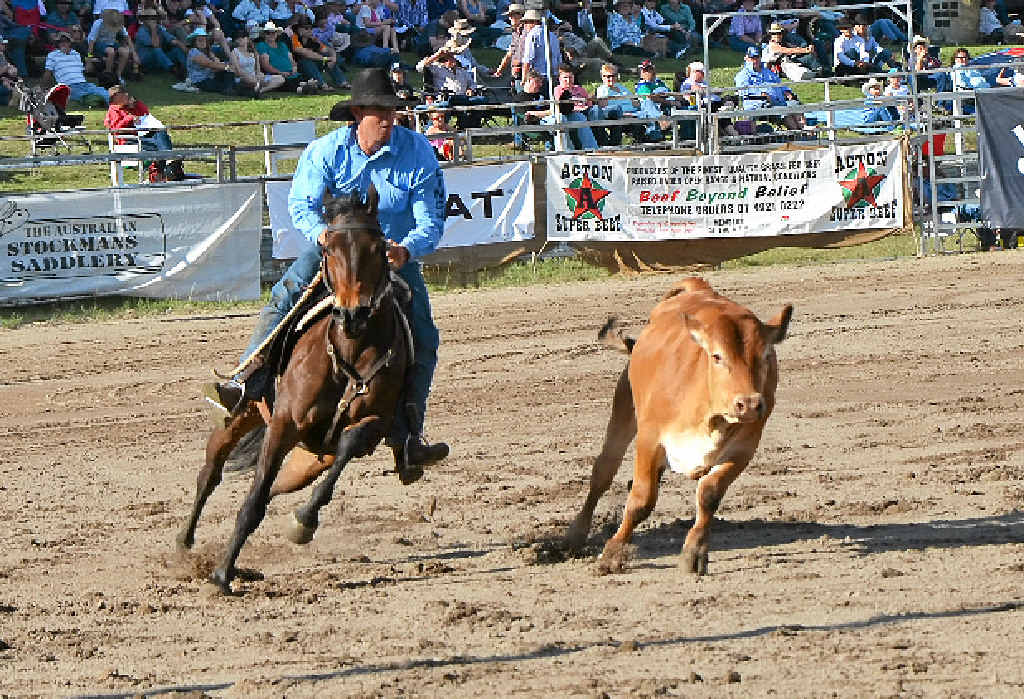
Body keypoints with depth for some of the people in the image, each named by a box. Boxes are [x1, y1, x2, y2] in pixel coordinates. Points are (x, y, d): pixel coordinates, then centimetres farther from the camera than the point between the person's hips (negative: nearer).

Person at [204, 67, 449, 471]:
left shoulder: (417, 153, -13)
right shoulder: (326, 151, -11)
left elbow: (431, 222, -15)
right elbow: (301, 204, -17)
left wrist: (407, 249, -37)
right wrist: (325, 234, -39)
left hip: (396, 254, 0)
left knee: (422, 338, -15)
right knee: (285, 297, -26)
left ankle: (408, 437, -10)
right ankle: (246, 385, -31)